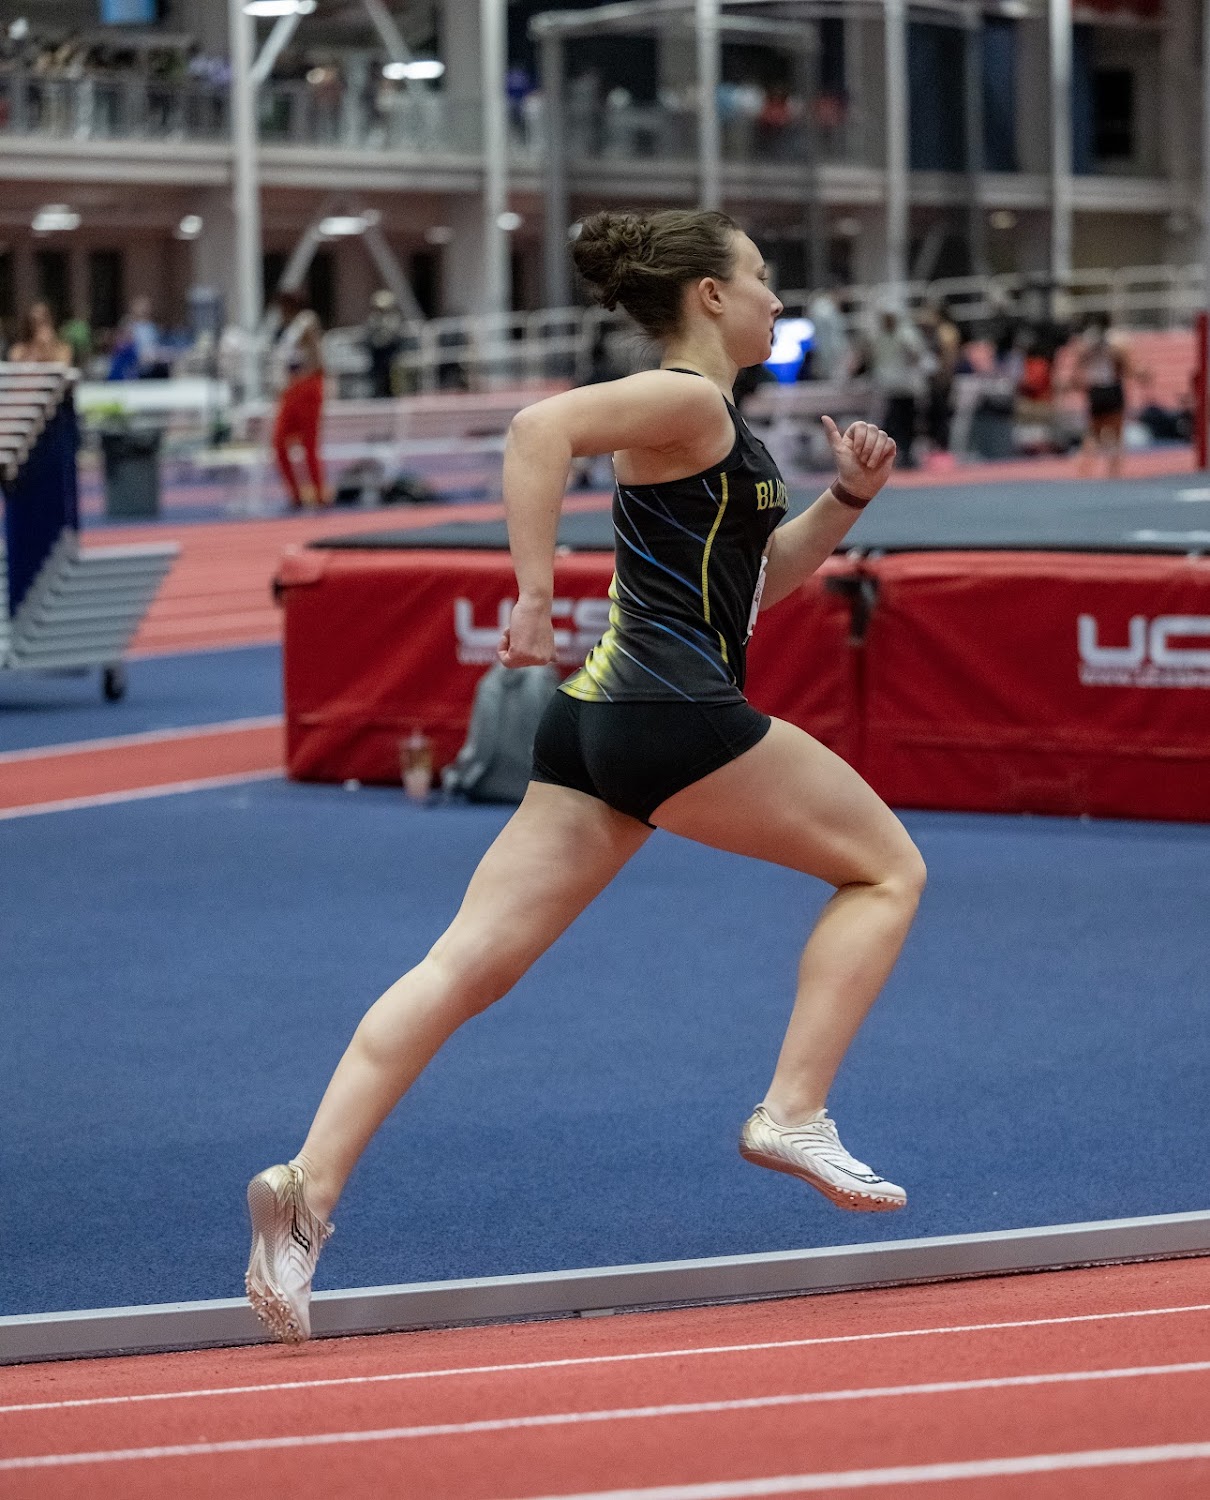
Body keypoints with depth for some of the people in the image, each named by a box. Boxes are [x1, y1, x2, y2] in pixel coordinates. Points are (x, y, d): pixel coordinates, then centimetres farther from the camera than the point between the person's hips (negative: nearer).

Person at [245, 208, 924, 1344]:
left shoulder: (704, 422, 25)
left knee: (468, 965, -1)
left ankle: (310, 1183, -10)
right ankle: (793, 1114, 0)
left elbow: (760, 577, 32)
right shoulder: (684, 399, -5)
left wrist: (846, 498, 18)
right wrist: (535, 594, -27)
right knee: (886, 867, 8)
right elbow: (539, 429, -21)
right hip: (674, 710, -9)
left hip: (599, 720, 9)